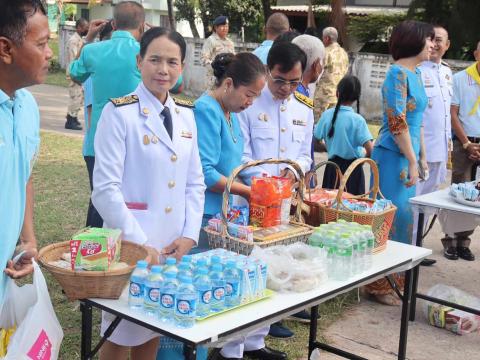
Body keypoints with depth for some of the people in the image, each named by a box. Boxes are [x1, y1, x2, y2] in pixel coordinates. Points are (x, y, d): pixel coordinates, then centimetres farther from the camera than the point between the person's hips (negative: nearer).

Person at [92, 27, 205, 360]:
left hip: (175, 244, 5)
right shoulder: (119, 113, -10)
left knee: (155, 328, 15)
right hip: (129, 243, -5)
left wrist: (189, 235, -1)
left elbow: (195, 182, 11)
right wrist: (139, 243, -16)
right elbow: (106, 189, -14)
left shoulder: (186, 114, 8)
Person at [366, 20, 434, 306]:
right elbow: (397, 123, -20)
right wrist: (412, 162, -18)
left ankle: (394, 279, 27)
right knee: (390, 218, -2)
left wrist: (422, 156, 19)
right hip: (394, 156, -9)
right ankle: (380, 285, 11)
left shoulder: (416, 73, 13)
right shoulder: (398, 73, -15)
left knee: (403, 216, 15)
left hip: (408, 155, 9)